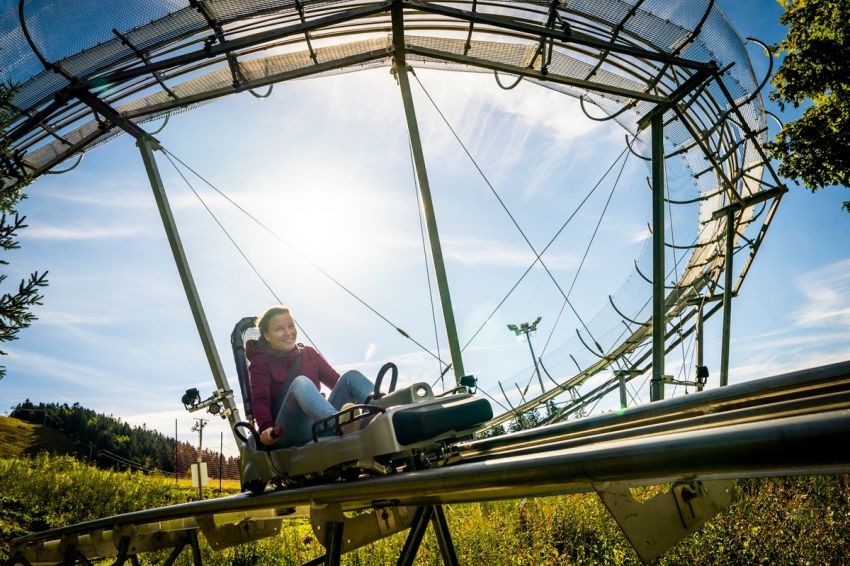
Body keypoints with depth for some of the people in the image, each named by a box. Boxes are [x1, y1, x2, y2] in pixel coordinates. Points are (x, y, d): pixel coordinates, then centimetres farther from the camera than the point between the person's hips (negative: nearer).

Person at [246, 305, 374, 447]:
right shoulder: (261, 362, 7)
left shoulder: (309, 354, 19)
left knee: (351, 376, -14)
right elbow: (260, 400, -10)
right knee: (301, 383, -31)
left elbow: (335, 380, 8)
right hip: (286, 433, -4)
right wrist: (266, 428, -30)